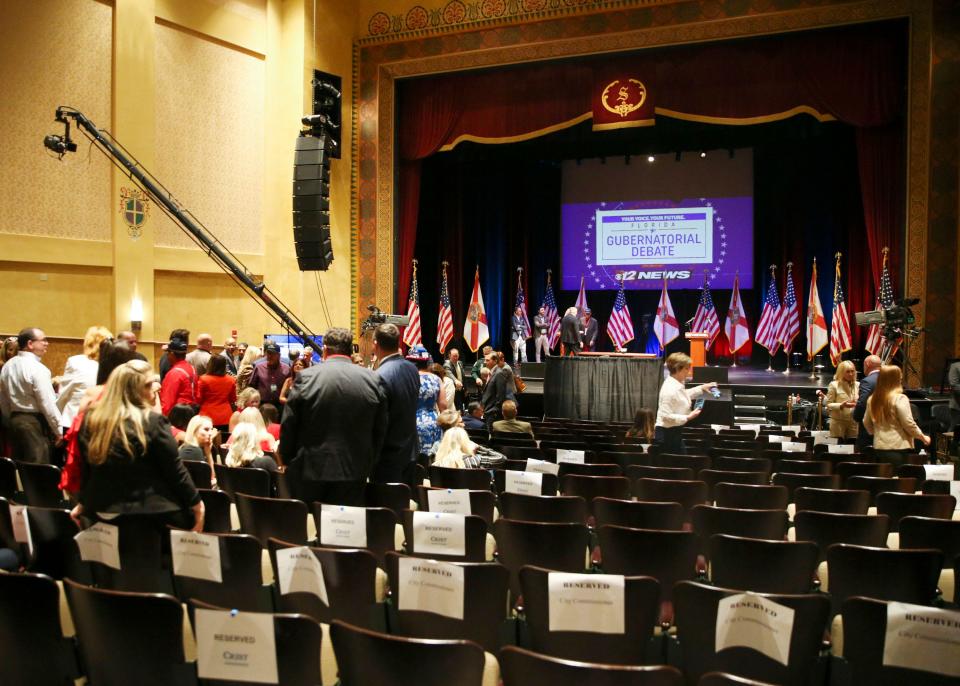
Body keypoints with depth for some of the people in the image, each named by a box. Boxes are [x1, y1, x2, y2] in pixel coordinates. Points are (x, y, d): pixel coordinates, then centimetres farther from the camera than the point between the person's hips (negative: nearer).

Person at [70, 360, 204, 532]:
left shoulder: (91, 419, 2)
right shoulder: (153, 422, -15)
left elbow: (86, 469, 13)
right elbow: (175, 470, -10)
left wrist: (83, 503, 26)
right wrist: (196, 503, 1)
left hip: (101, 512, 7)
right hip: (150, 512, -6)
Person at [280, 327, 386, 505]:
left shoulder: (306, 377, -6)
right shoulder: (372, 379, -1)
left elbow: (288, 426, -1)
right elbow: (380, 430, 4)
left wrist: (287, 460, 12)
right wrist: (368, 466, 13)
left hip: (310, 472, -1)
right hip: (354, 474, 1)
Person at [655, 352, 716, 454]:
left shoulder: (677, 385, 8)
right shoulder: (670, 389, -23)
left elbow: (684, 395, 32)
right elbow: (666, 416, -26)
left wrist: (702, 388, 26)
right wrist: (688, 417, -23)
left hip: (674, 432, 10)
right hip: (667, 433, -10)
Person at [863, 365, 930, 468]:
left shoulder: (872, 400, 6)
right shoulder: (900, 399, -12)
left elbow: (866, 424, 16)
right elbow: (908, 424, -12)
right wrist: (923, 437, 3)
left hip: (878, 448, 6)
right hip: (898, 448, -6)